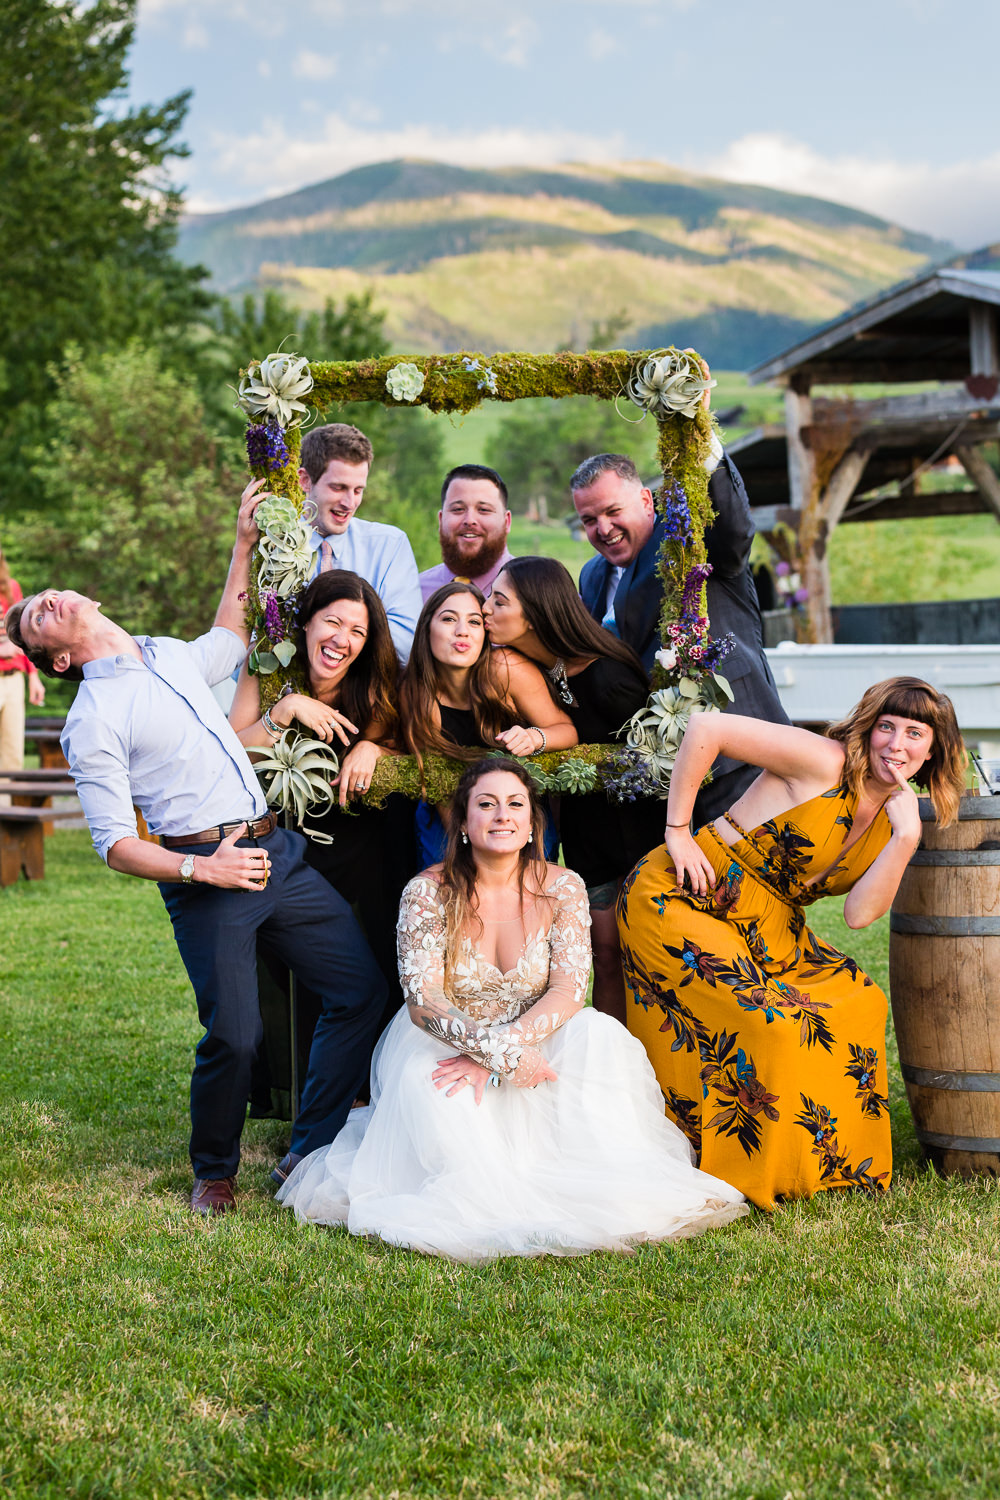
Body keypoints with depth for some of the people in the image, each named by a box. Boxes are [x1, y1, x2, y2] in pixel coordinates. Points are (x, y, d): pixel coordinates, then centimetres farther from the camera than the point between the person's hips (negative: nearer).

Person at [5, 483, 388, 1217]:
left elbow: (230, 640, 38)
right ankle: (214, 1171, 18)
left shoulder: (172, 655, 15)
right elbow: (116, 844, -8)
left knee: (362, 987, 4)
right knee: (234, 1036, -11)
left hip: (279, 849, 7)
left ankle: (312, 1152, 18)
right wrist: (202, 868, -20)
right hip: (206, 872, -6)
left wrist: (245, 545, 33)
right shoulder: (92, 721, -5)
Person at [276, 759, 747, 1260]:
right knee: (421, 1080, -37)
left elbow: (569, 991, -14)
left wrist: (490, 1056, -27)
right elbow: (423, 1001, -17)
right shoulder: (427, 893, -10)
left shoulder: (561, 888, -4)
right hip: (443, 1043, -2)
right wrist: (501, 1051, -33)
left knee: (599, 1035, -28)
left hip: (531, 1044, 2)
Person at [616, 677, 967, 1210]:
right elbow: (705, 728, -22)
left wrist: (907, 836, -16)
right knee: (761, 1021, -22)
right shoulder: (825, 763, -17)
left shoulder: (893, 819, 5)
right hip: (678, 900, -8)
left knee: (856, 1003, -1)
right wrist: (677, 831, -18)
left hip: (767, 926, 8)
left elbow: (858, 913, -7)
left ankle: (820, 1159, 12)